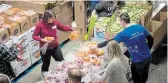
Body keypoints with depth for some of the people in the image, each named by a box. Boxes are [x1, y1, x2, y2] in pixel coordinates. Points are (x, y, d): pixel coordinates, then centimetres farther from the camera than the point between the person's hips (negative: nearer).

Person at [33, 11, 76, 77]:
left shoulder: (55, 22, -8)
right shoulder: (40, 25, -20)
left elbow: (62, 27, 8)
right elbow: (34, 36, -12)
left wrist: (71, 28, -6)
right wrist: (42, 40, -27)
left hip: (55, 46, 4)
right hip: (45, 48, -3)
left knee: (61, 61, 8)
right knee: (46, 63, 14)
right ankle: (44, 74, 44)